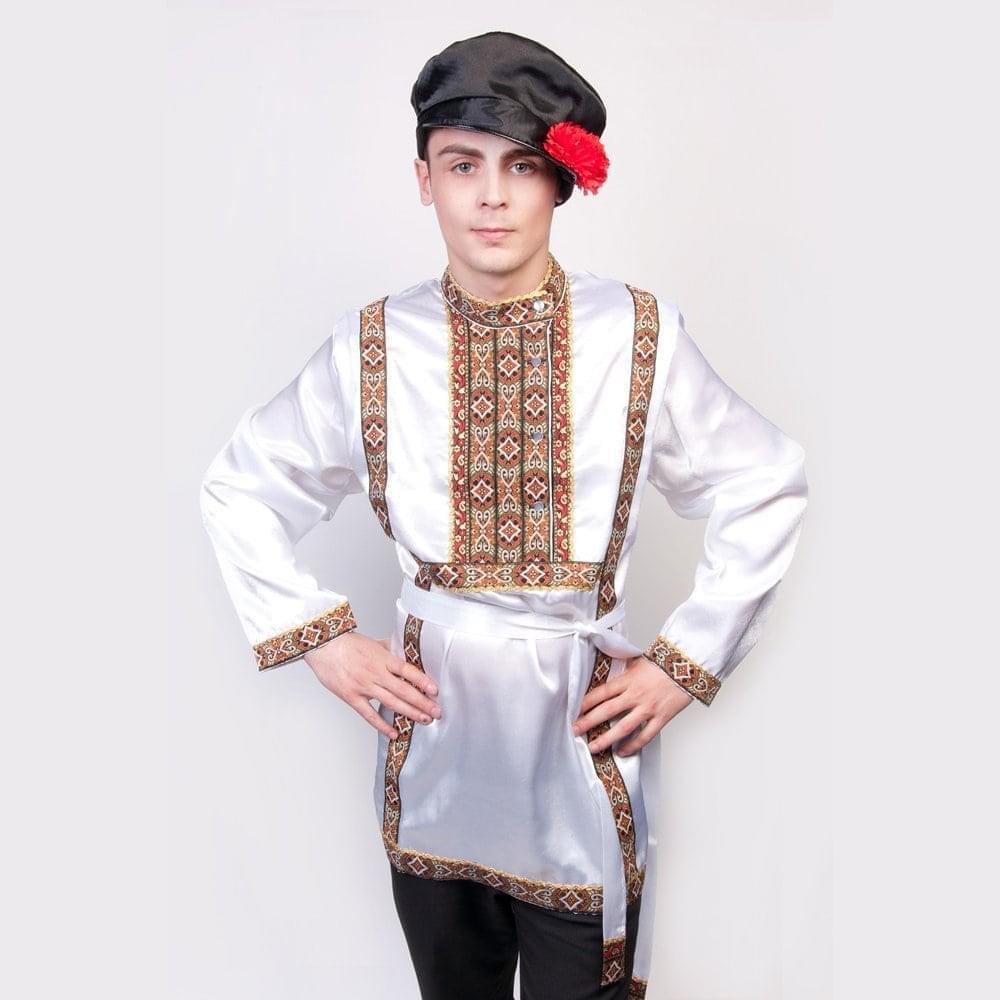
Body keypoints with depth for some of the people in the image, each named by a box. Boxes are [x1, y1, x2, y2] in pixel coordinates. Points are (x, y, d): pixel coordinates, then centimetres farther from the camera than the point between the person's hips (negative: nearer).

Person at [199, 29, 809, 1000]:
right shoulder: (373, 344, -4)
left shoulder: (640, 335, -6)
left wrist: (683, 664, -2)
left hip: (582, 726, -1)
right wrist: (322, 642, 0)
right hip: (430, 729, 2)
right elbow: (238, 489, 7)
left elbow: (768, 488, 2)